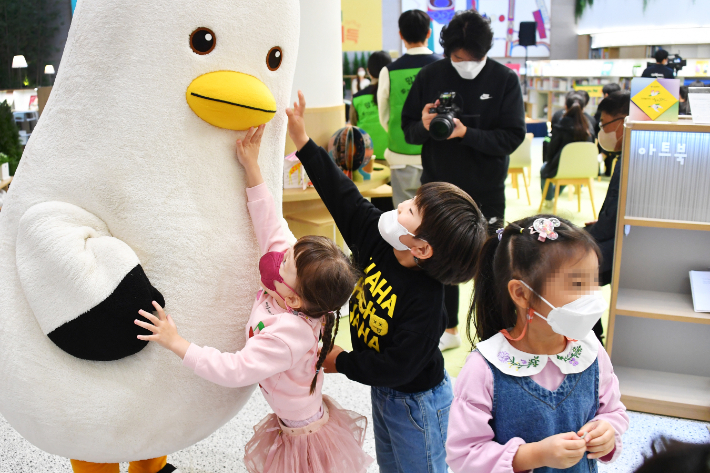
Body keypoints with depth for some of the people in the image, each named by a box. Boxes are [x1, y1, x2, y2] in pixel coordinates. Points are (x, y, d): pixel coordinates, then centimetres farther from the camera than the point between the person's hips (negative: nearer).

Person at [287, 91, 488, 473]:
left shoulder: (425, 302, -35)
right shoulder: (377, 241, -16)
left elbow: (397, 367, -30)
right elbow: (344, 198, -12)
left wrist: (342, 362, -17)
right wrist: (302, 140, -13)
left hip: (415, 402, -8)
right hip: (383, 392, 8)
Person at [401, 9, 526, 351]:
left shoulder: (504, 80, -7)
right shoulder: (431, 76, -3)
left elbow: (512, 137, -13)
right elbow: (408, 128, 1)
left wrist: (466, 133, -26)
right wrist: (424, 126, -22)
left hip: (486, 190, -2)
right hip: (438, 185, 2)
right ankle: (449, 329, 28)